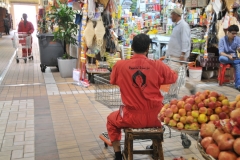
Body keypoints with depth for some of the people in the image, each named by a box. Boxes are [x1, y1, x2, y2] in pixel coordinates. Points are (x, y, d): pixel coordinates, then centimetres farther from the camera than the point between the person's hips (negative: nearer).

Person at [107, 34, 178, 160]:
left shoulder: (120, 65, -10)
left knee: (111, 119, 30)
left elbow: (113, 81, 10)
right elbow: (174, 77, 8)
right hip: (154, 117, 2)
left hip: (132, 118, -1)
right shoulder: (158, 65, -10)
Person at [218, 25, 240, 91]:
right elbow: (221, 52, -17)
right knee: (221, 58, -38)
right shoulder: (222, 39, -11)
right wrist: (228, 56, -35)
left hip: (234, 57, 1)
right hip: (225, 57, -1)